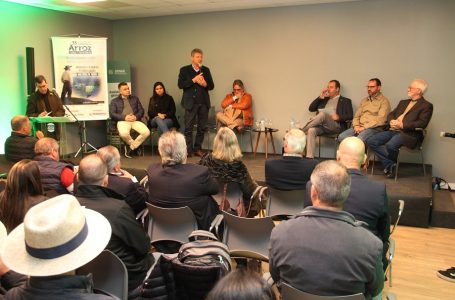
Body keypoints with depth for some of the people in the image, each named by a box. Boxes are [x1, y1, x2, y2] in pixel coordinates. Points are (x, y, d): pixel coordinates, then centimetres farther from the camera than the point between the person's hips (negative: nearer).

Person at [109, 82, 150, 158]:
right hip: (122, 121, -3)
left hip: (135, 120, 3)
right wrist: (124, 117, -11)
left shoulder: (135, 99, 25)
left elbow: (141, 110, 16)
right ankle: (135, 146, -8)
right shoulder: (114, 101, 17)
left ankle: (131, 147, -8)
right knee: (124, 133, -38)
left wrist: (136, 117, -6)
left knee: (146, 132, -27)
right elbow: (112, 114, 3)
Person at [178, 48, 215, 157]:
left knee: (202, 128, 6)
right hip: (191, 102, -3)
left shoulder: (206, 70, 12)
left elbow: (211, 86, 11)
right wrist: (193, 80, -15)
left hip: (204, 102, 3)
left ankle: (197, 149, 16)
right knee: (188, 128, -2)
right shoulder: (184, 70, 3)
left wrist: (205, 84, -10)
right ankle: (189, 150, 6)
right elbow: (180, 85, -8)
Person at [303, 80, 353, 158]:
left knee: (323, 113, -35)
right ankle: (309, 157, -39)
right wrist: (320, 97, 11)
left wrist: (339, 117, -14)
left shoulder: (345, 101, 17)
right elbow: (311, 108, 20)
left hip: (336, 126, -4)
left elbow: (350, 116, 5)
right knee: (311, 130, -32)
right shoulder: (324, 99, 29)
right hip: (322, 126, 4)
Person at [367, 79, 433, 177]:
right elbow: (391, 114, 23)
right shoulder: (403, 102, 26)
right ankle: (390, 164, -7)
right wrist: (391, 121, -2)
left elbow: (422, 123, -11)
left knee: (390, 145, -35)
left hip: (407, 133, -7)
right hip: (392, 130, 7)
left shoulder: (427, 106, 2)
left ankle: (391, 163, -1)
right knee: (371, 141, -14)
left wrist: (402, 125, -17)